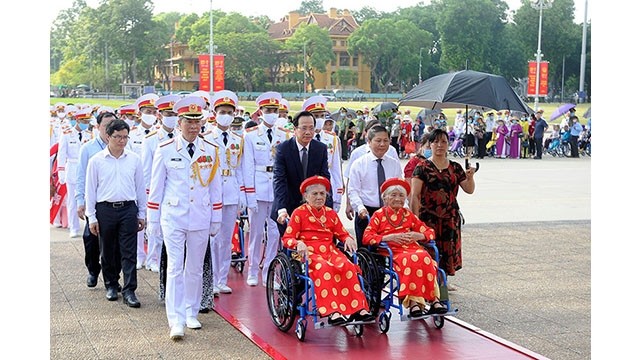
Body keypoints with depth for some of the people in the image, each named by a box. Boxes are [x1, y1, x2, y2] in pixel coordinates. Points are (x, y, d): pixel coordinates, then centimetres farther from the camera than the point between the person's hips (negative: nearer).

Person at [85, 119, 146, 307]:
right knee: (108, 252, 10)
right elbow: (90, 189, 4)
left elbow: (140, 187, 10)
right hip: (105, 209, 0)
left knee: (129, 253, -3)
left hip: (128, 208, 0)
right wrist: (91, 217, 1)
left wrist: (142, 214, 10)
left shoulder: (134, 159, 4)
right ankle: (111, 286, 26)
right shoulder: (96, 160, 0)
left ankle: (129, 291, 0)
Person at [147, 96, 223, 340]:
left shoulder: (211, 151, 4)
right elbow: (156, 187, 2)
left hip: (200, 219, 3)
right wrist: (153, 220, 2)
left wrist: (216, 220, 10)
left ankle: (191, 313, 25)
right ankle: (176, 321, -8)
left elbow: (215, 187, 10)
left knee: (195, 268, 11)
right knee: (175, 268, -7)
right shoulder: (165, 150, -3)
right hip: (173, 217, -2)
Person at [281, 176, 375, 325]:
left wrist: (348, 239, -3)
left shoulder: (330, 213, 20)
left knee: (348, 266, -28)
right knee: (325, 268, -37)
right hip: (309, 252, -4)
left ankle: (358, 308, -30)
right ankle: (332, 311, -44)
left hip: (330, 250, 4)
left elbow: (341, 233, 22)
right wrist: (298, 244, -21)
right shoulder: (299, 213, 6)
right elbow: (287, 238, 1)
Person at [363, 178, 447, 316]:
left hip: (412, 248, 4)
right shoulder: (379, 215, 14)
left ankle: (434, 299, -36)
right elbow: (367, 237, 2)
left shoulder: (408, 215, 24)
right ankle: (413, 301, -41)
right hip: (392, 251, -3)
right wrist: (388, 237, -11)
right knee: (410, 260, -37)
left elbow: (429, 232, 23)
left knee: (425, 257, -33)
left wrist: (417, 235, -1)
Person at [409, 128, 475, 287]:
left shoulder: (455, 167, 10)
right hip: (428, 218, -4)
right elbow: (414, 196, -6)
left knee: (447, 251, 8)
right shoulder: (422, 167, -2)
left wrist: (470, 177, -9)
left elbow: (469, 190, 11)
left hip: (450, 218, 4)